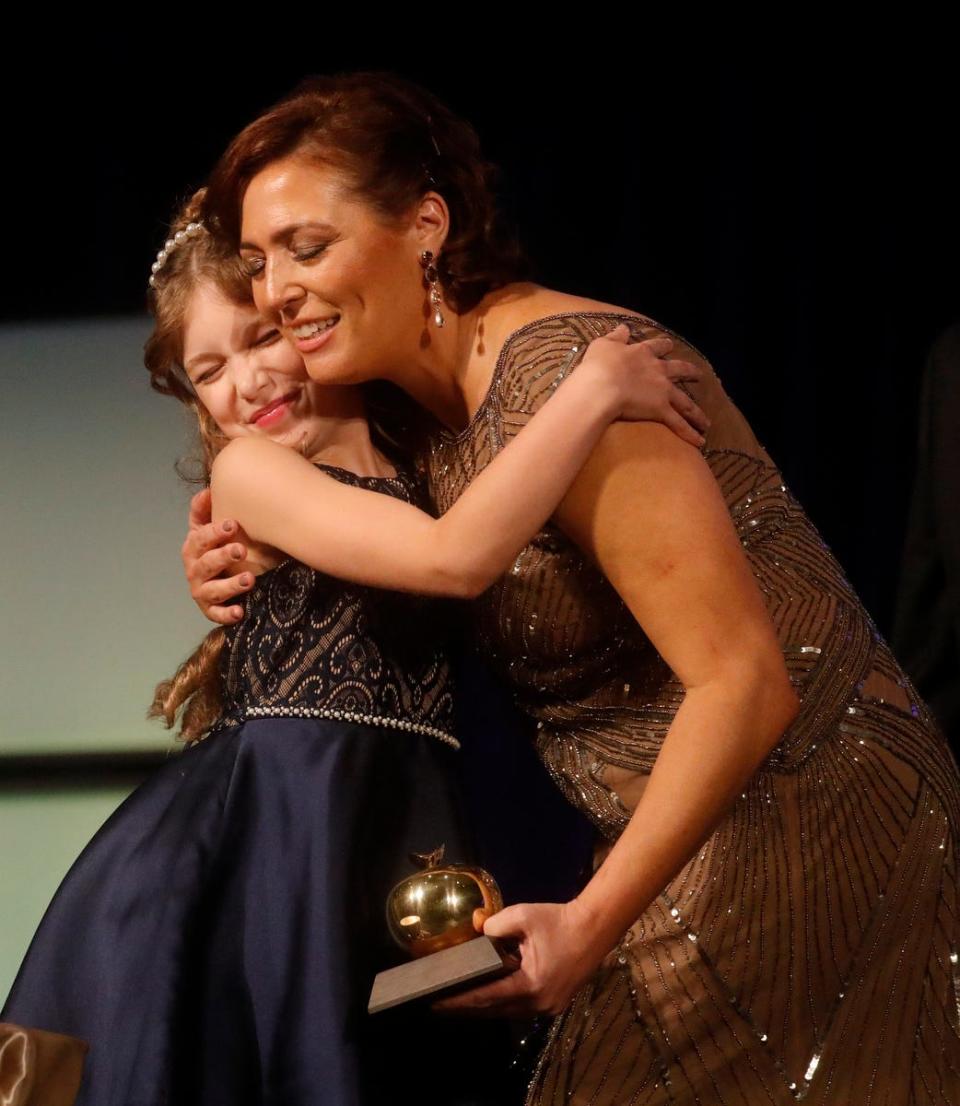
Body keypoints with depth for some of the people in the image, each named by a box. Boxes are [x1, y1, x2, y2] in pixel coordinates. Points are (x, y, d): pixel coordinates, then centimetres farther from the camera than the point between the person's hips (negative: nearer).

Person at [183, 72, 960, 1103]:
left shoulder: (561, 371, -21)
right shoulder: (440, 419, 8)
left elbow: (744, 682, -24)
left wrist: (593, 922, -28)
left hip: (808, 823, -9)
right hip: (690, 855, 9)